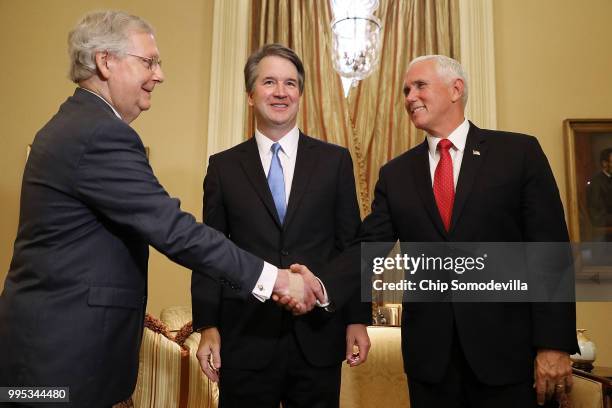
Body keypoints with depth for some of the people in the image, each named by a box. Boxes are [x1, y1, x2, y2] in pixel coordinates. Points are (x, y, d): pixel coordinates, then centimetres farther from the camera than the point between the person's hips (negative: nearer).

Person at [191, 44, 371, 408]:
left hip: (318, 337, 1)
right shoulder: (223, 166, 3)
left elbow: (352, 245, 3)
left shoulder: (335, 160, 3)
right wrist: (207, 326, -2)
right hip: (245, 337, 0)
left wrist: (358, 320, 0)